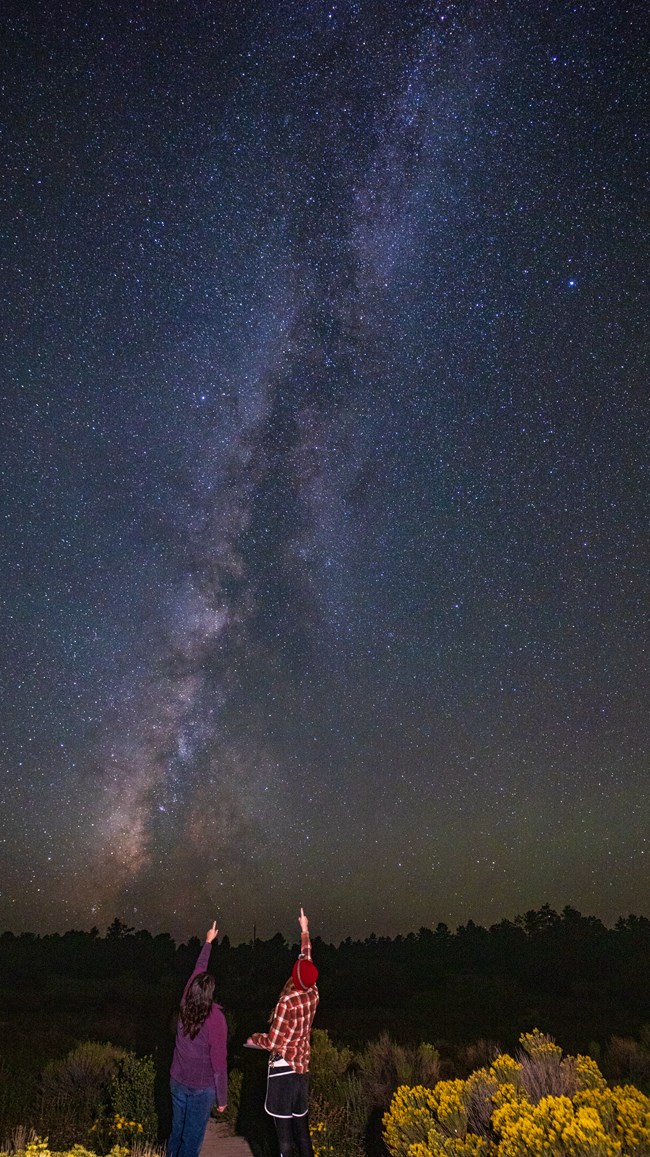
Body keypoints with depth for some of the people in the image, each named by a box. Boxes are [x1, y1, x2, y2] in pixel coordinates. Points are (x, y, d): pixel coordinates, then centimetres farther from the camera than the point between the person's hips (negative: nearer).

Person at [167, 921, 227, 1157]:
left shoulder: (185, 1006, -7)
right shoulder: (215, 1018, -23)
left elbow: (198, 970, 7)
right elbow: (219, 1062, -18)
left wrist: (208, 942, 20)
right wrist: (222, 1098, -6)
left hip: (178, 1082, 5)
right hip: (201, 1088, -5)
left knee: (176, 1132, 20)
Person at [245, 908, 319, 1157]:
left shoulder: (287, 1002, -20)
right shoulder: (313, 994, -2)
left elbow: (273, 1042, -15)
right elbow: (307, 960, 13)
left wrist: (253, 1039, 5)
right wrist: (305, 931, 25)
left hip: (283, 1068, -7)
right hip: (302, 1065, 7)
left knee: (284, 1127, 1)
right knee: (301, 1125, 16)